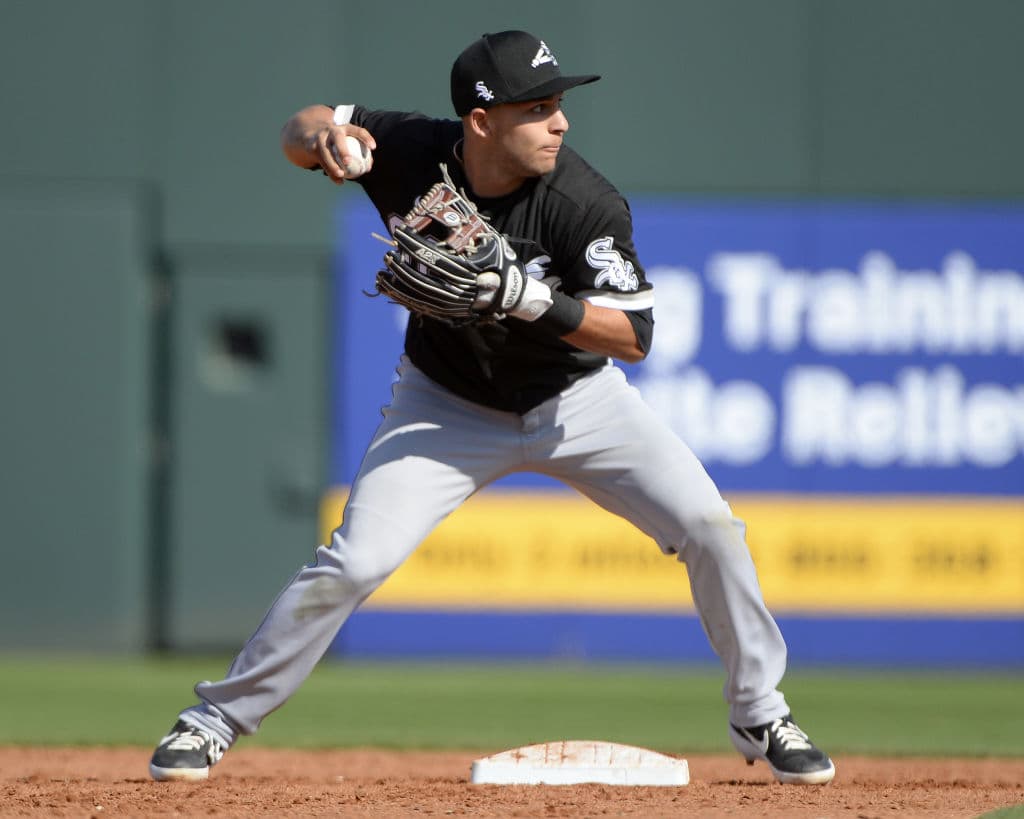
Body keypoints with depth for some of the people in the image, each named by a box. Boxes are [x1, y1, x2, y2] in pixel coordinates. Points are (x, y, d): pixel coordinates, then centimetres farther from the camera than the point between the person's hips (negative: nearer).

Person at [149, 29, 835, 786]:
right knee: (355, 561, -15)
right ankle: (217, 721, 1)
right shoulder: (410, 154, -22)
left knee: (710, 527, -11)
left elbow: (634, 334, -27)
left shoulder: (584, 204, -27)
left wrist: (531, 301, -42)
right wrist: (319, 134, -30)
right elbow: (300, 131, -5)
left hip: (575, 399, 0)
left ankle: (761, 718, 10)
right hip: (447, 405, 0)